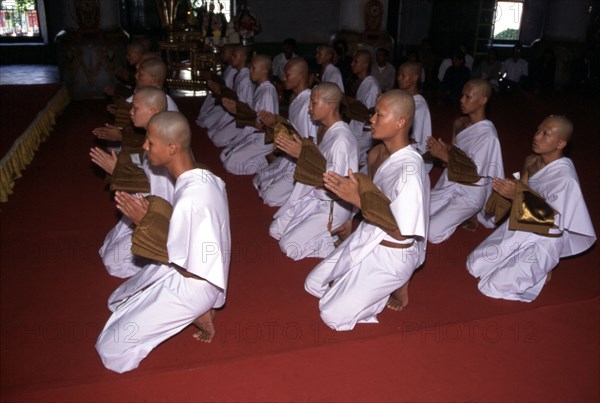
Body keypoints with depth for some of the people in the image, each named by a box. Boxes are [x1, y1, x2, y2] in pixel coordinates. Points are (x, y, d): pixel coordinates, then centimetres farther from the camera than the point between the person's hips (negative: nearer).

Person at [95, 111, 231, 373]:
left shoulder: (189, 200, -33)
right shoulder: (203, 177, -4)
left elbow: (177, 260, -22)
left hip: (188, 285, -9)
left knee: (111, 348, -1)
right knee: (117, 300, 27)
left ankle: (195, 316, 2)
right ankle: (196, 311, 14)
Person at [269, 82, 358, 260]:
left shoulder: (342, 139, -26)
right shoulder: (326, 129, 3)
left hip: (333, 206, -9)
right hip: (315, 197, 9)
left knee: (289, 247, -13)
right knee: (275, 230, 8)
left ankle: (338, 237, 0)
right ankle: (321, 232, 16)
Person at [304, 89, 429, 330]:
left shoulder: (410, 170, -28)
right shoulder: (386, 154, 0)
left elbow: (400, 232, -26)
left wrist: (358, 199, -26)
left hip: (390, 256, -8)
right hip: (365, 240, 9)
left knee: (333, 316, -4)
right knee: (313, 285, 12)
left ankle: (395, 289, 10)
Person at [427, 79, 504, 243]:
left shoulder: (488, 135, -23)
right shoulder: (460, 123, 1)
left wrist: (445, 156, -25)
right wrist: (441, 150, -11)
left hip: (469, 192, -8)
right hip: (450, 182, 8)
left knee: (432, 233, -14)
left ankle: (467, 216, 10)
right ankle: (462, 215, 19)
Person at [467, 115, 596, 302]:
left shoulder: (565, 178, -27)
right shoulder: (532, 162, -5)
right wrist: (525, 171, -12)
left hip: (541, 241, -7)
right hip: (520, 230, 7)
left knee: (497, 285, -12)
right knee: (476, 265, 9)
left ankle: (541, 271, 13)